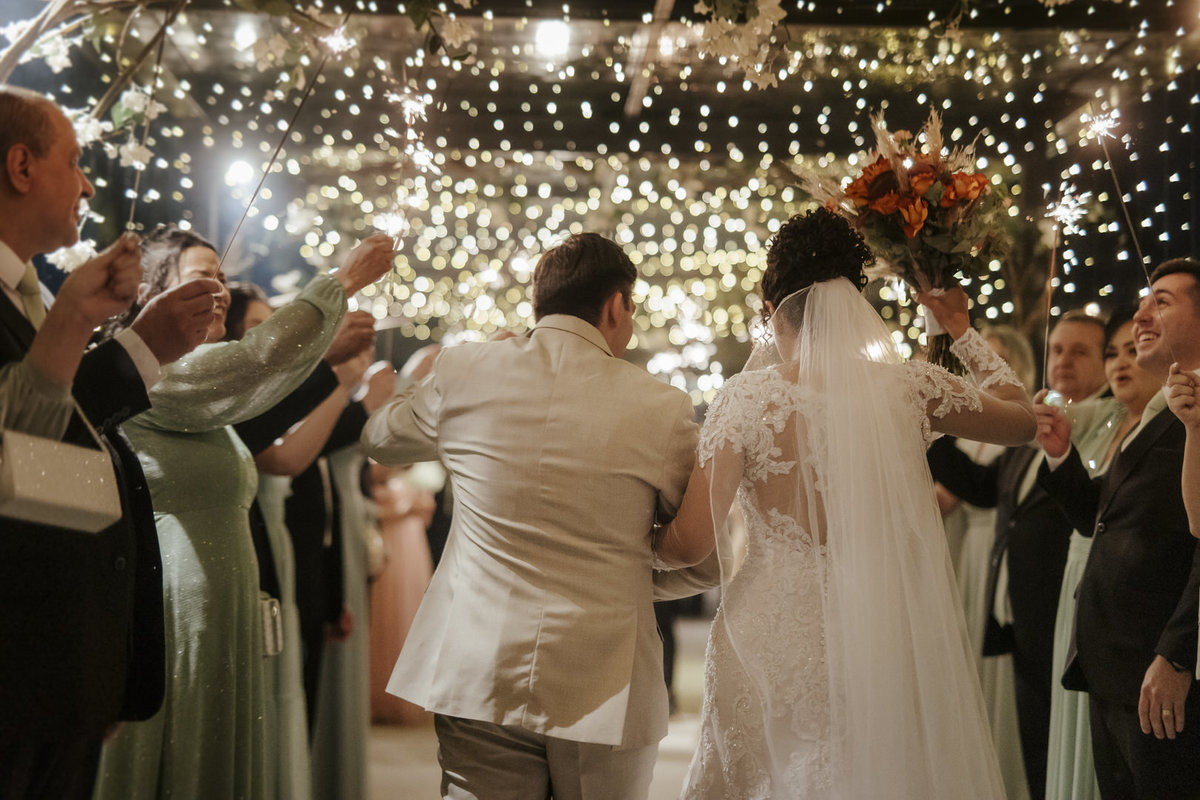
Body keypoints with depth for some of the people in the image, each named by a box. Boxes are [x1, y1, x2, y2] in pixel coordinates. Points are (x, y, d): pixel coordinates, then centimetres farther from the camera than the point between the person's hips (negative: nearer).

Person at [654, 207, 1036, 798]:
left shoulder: (747, 398, -9)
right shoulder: (909, 388, -3)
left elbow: (691, 542, -10)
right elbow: (1021, 419, 14)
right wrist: (961, 330, 20)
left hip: (777, 639, -2)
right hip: (889, 642, 2)